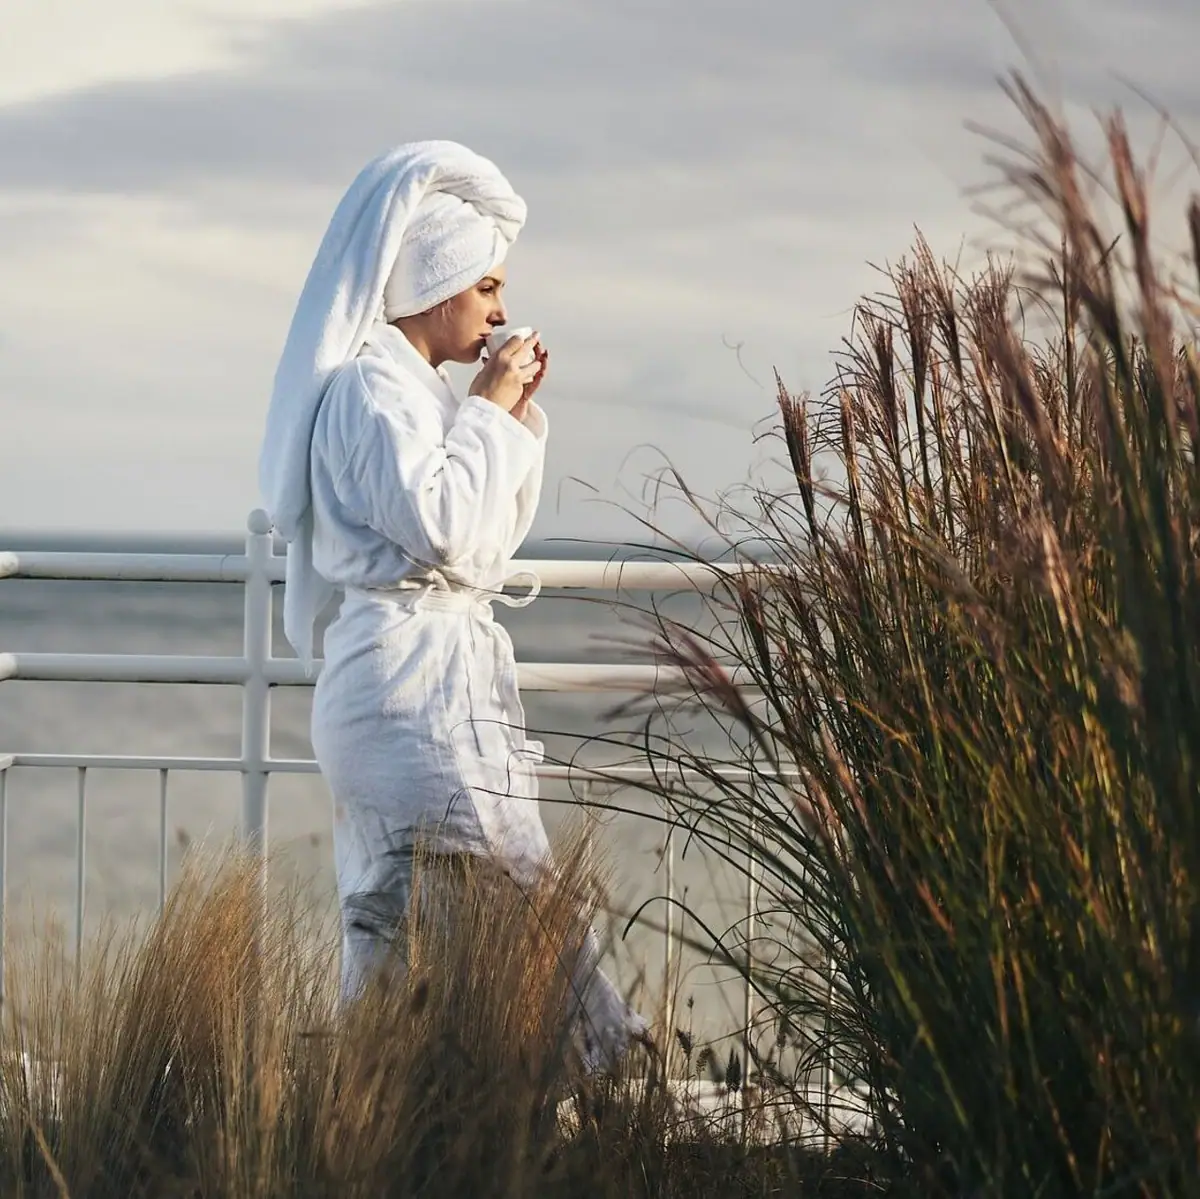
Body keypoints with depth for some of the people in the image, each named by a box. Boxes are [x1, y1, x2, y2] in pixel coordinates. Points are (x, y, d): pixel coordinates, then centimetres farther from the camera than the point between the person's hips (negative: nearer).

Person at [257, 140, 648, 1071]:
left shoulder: (420, 388, 20)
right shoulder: (368, 385, -10)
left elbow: (498, 533, 24)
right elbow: (439, 522, -21)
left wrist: (518, 412, 14)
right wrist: (490, 410, -10)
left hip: (451, 671, 10)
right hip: (412, 672, -10)